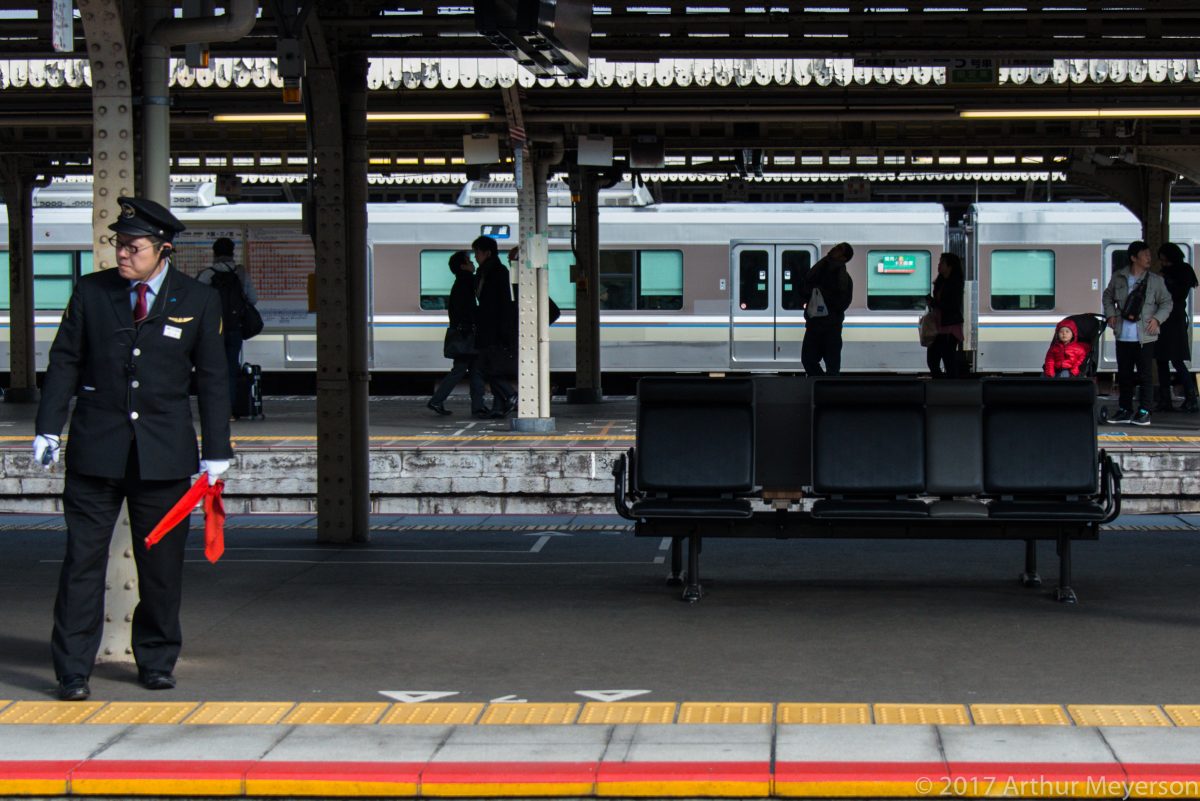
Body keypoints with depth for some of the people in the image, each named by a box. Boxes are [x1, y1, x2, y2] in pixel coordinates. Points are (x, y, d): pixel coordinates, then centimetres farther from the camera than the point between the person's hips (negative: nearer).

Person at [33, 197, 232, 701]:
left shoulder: (198, 302, 2)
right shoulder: (91, 292, 3)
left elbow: (212, 379, 6)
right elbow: (64, 362, 7)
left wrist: (216, 452, 4)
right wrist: (48, 429, 1)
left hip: (164, 451, 0)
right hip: (95, 447, 0)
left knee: (161, 562, 6)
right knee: (83, 557, -2)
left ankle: (157, 663, 21)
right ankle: (73, 670, 2)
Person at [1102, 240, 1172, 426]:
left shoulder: (1155, 281, -1)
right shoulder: (1118, 278, 3)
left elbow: (1167, 302, 6)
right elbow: (1108, 296, 18)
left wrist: (1157, 318, -8)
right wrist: (1110, 314, 4)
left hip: (1145, 337, -3)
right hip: (1123, 336, 3)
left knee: (1144, 375, -2)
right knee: (1124, 374, 10)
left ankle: (1144, 412, 4)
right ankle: (1125, 410, 21)